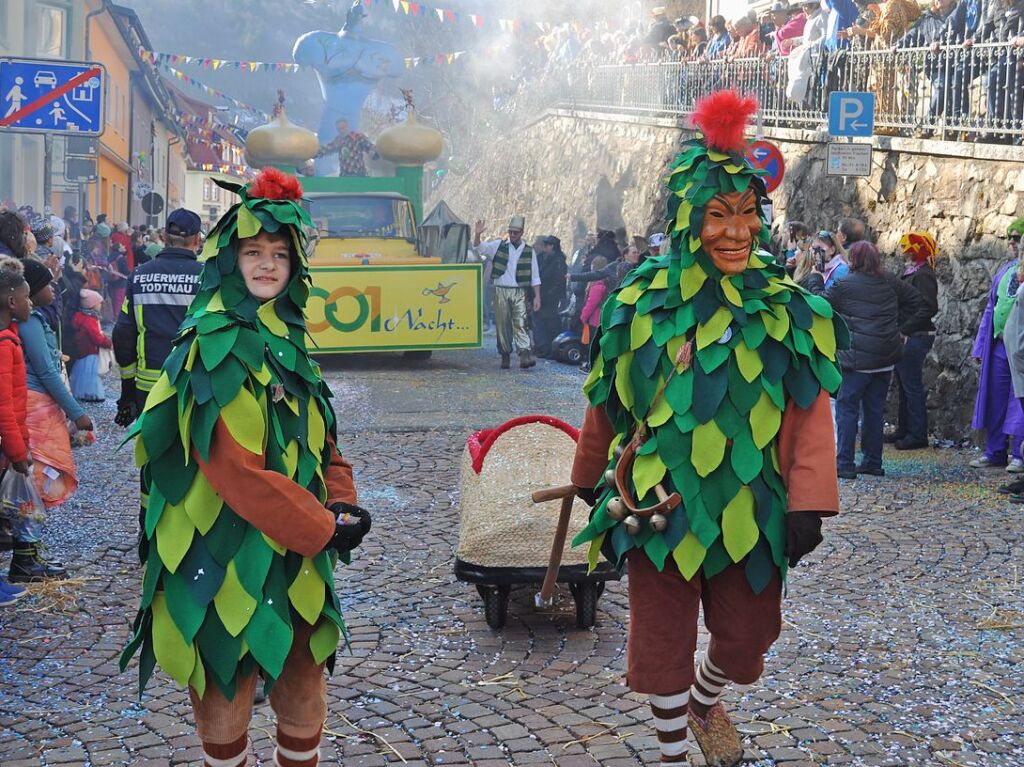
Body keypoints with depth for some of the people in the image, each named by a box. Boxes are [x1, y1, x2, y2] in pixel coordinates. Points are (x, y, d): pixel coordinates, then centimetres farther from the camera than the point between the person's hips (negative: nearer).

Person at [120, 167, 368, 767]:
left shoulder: (288, 340, 11)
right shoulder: (217, 348, -14)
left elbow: (321, 440, 14)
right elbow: (237, 471, -21)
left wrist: (342, 503, -5)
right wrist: (325, 529, -15)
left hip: (296, 559, 7)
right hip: (232, 559, -7)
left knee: (305, 698, 14)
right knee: (227, 705, 7)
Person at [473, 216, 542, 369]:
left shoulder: (529, 252, 8)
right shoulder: (499, 246, 8)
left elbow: (535, 277, 8)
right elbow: (479, 247, 1)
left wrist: (537, 297, 1)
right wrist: (477, 235, -19)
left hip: (519, 293, -1)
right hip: (501, 292, 1)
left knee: (520, 323, -13)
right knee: (502, 324, 3)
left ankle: (525, 354, -22)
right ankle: (505, 356, 11)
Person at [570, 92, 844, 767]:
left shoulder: (786, 309, -4)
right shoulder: (641, 304, -4)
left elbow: (810, 413, -7)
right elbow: (607, 403, 8)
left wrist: (807, 502, -15)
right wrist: (589, 477, 18)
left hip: (749, 506, 1)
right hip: (660, 501, -1)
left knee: (747, 635, 12)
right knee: (663, 640, 7)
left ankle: (706, 700, 46)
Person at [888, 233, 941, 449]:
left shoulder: (923, 275, -16)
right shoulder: (909, 271, 14)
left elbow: (929, 308, -25)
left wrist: (904, 330, -23)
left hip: (915, 339, -10)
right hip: (904, 338, 10)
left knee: (912, 386, -4)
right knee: (904, 385, 17)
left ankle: (918, 435, 3)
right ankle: (904, 429, 27)